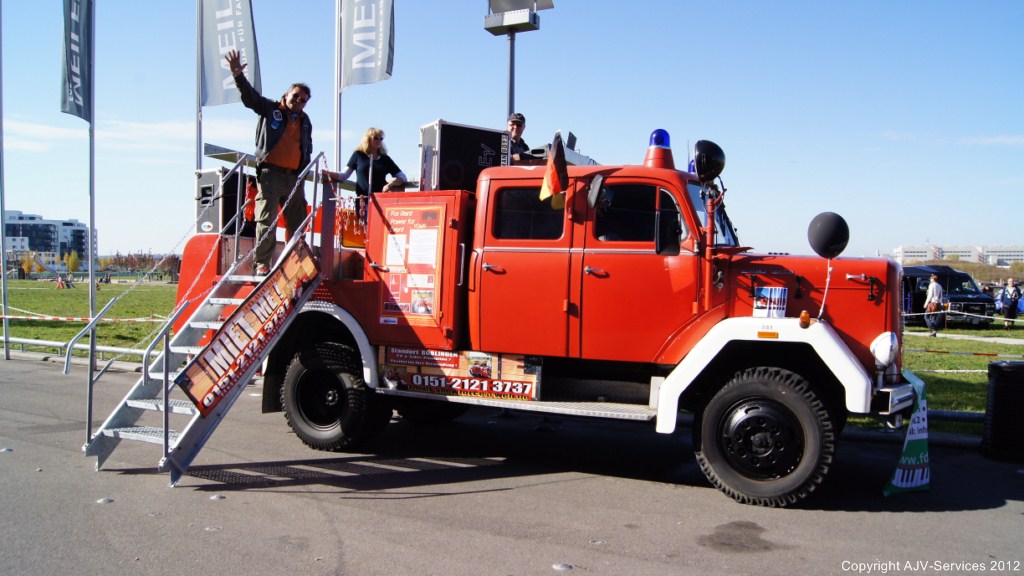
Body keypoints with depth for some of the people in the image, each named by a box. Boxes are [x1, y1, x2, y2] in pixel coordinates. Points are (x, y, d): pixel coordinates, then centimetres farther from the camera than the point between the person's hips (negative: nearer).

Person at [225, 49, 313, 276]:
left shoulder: (305, 122, 20)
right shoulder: (270, 109, 7)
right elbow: (250, 96, -5)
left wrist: (305, 168, 9)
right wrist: (238, 75, -21)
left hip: (294, 176, 5)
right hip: (271, 173, -5)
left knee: (298, 222, 6)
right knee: (266, 219, -10)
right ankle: (261, 264, -10)